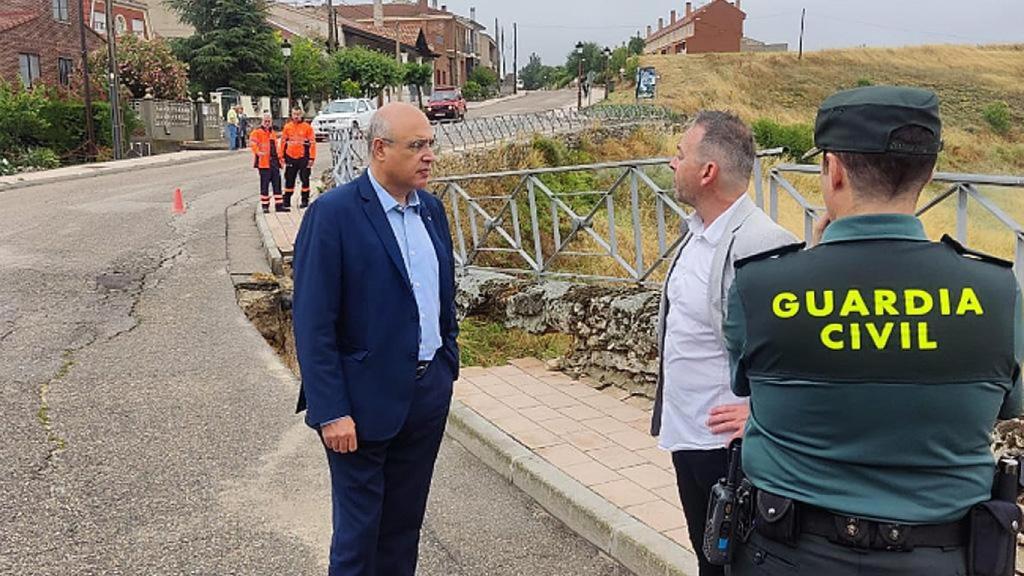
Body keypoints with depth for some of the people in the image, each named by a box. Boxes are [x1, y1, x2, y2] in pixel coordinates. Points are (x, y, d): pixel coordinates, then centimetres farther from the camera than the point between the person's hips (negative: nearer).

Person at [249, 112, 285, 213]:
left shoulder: (273, 132, 19)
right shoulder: (257, 132, -4)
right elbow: (252, 142, -17)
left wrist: (279, 157, 19)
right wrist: (258, 152, -28)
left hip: (274, 161, 7)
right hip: (264, 162, -7)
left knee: (277, 183, 7)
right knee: (265, 184, -1)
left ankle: (279, 205, 12)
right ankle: (265, 206, 6)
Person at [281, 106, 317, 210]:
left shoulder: (307, 127, -2)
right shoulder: (287, 127, 7)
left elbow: (312, 143, -3)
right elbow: (283, 142, 13)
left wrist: (312, 158, -8)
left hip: (303, 158, -3)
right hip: (290, 158, 3)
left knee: (305, 179, 2)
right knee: (289, 180, 8)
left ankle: (305, 200, 11)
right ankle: (287, 201, 15)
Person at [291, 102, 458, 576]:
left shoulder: (431, 208, 6)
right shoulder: (332, 214, -16)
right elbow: (312, 325, -17)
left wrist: (448, 366, 13)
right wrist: (331, 412, -18)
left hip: (428, 393, 6)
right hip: (365, 401, -6)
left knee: (404, 522, 19)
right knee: (359, 529, 10)